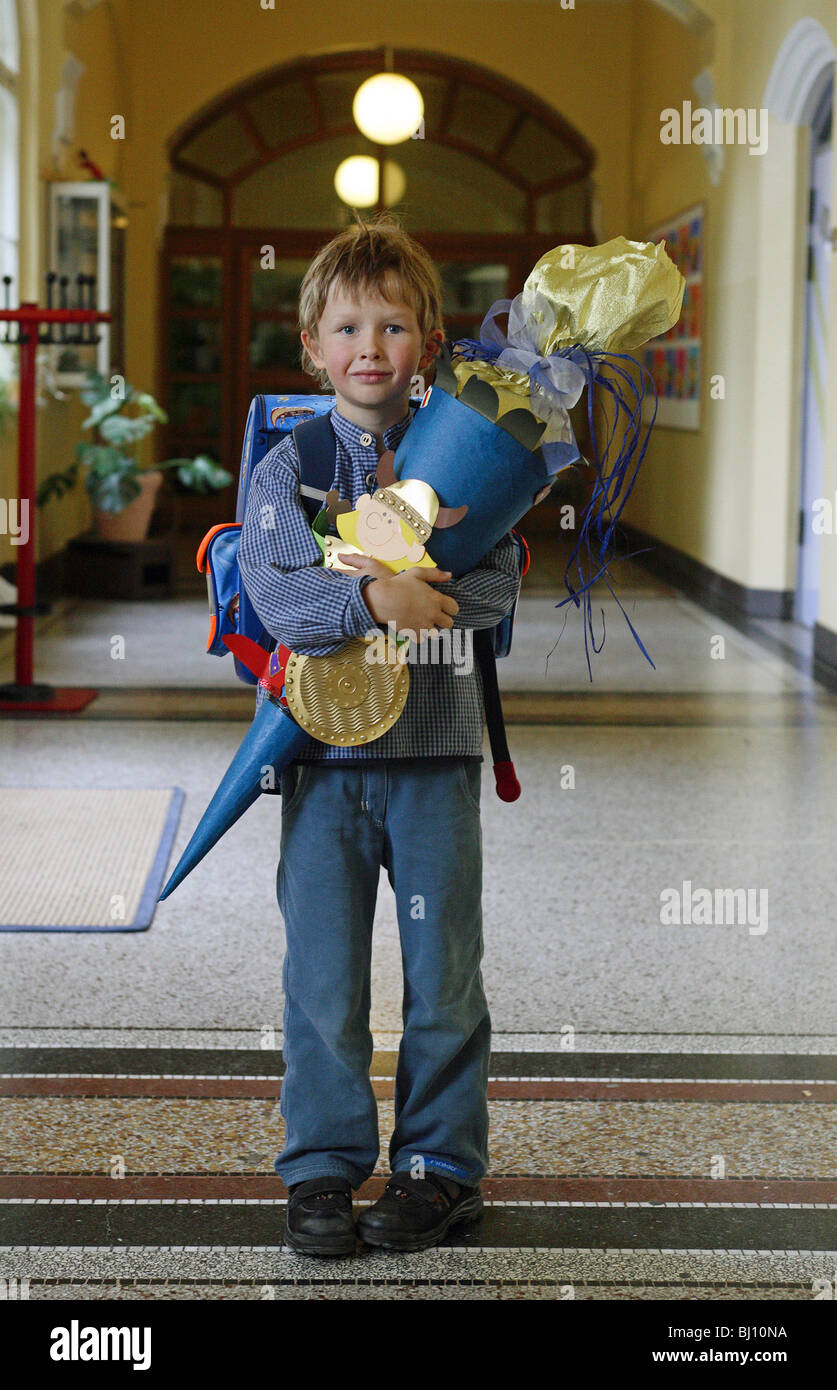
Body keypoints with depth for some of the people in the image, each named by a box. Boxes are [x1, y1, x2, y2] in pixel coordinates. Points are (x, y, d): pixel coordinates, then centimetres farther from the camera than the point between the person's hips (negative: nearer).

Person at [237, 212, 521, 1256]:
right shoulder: (285, 467, 3)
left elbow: (498, 583, -5)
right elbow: (272, 595, -10)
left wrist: (416, 587, -22)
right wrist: (370, 599, -24)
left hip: (434, 748, 0)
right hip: (324, 747, 0)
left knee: (444, 970, 7)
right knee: (323, 974, 4)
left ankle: (441, 1163, 20)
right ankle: (324, 1163, 18)